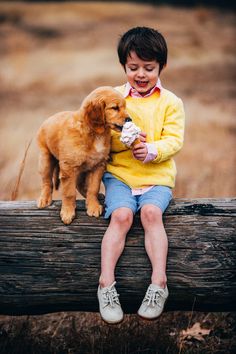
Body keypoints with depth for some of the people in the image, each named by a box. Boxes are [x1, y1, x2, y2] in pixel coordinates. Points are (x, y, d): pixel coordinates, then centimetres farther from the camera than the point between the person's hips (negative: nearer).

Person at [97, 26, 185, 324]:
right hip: (119, 174, 1)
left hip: (157, 176, 0)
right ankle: (106, 283, -27)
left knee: (151, 212, -28)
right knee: (121, 215, -25)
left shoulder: (171, 102, 5)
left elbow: (174, 141, -4)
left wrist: (152, 150, -25)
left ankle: (159, 282, -29)